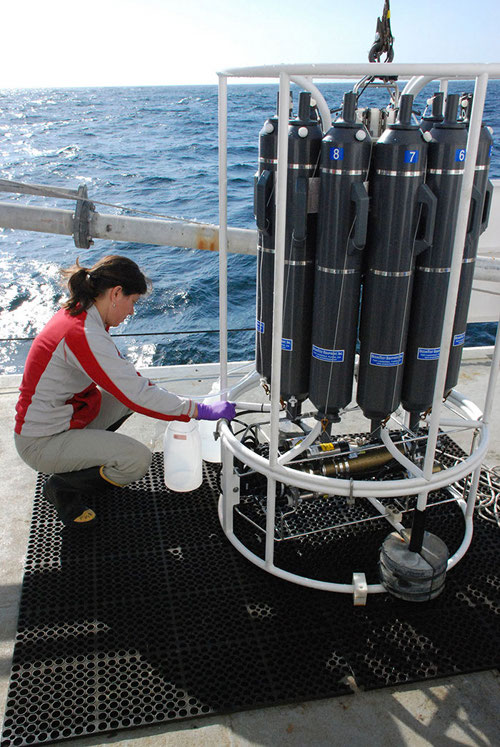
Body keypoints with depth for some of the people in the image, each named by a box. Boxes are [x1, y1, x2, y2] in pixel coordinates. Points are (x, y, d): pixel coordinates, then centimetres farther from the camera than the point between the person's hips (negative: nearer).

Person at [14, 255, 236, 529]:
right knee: (138, 459, -20)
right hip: (41, 443, -10)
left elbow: (121, 375, 16)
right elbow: (137, 395, -27)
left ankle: (80, 460, 17)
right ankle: (63, 488, 2)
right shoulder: (83, 335, -28)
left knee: (133, 392, 9)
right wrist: (200, 411, -21)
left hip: (59, 418, 10)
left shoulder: (78, 313, 2)